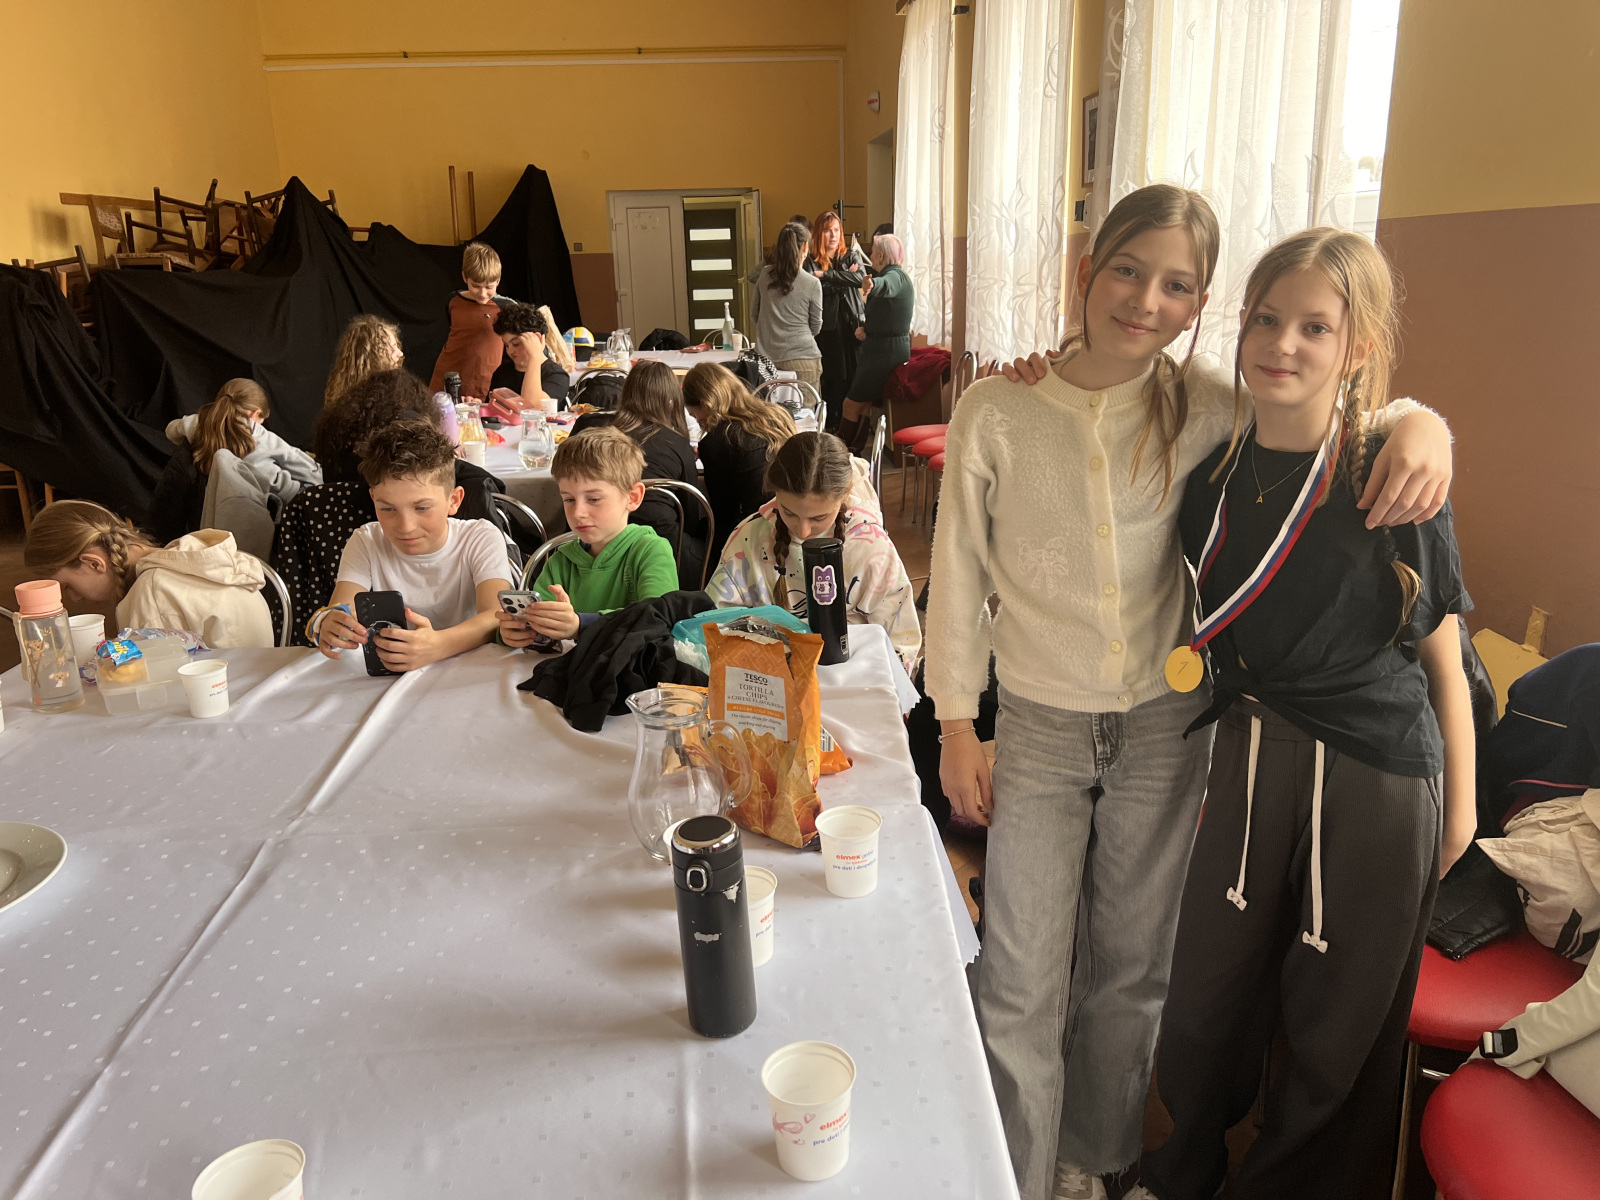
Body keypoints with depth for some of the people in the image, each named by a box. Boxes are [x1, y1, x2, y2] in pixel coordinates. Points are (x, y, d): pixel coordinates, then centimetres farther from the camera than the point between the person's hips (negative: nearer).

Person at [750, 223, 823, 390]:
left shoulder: (764, 274, 4)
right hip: (802, 358, -4)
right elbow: (815, 327, 5)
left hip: (767, 358, 4)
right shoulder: (812, 284, -6)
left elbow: (754, 317, 13)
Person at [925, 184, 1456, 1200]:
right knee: (1021, 985, 4)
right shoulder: (995, 412, -10)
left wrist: (1420, 421, -17)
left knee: (1133, 968, 18)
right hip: (1038, 731, -1)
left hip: (1163, 730, 2)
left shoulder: (1204, 407, -6)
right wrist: (957, 726, -2)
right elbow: (959, 575, -4)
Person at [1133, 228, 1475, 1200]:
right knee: (1208, 985, 15)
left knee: (1338, 1021, 13)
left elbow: (1443, 654, -5)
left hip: (1380, 774, -3)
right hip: (1249, 753, 3)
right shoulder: (1214, 474, -2)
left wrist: (1461, 801, 2)